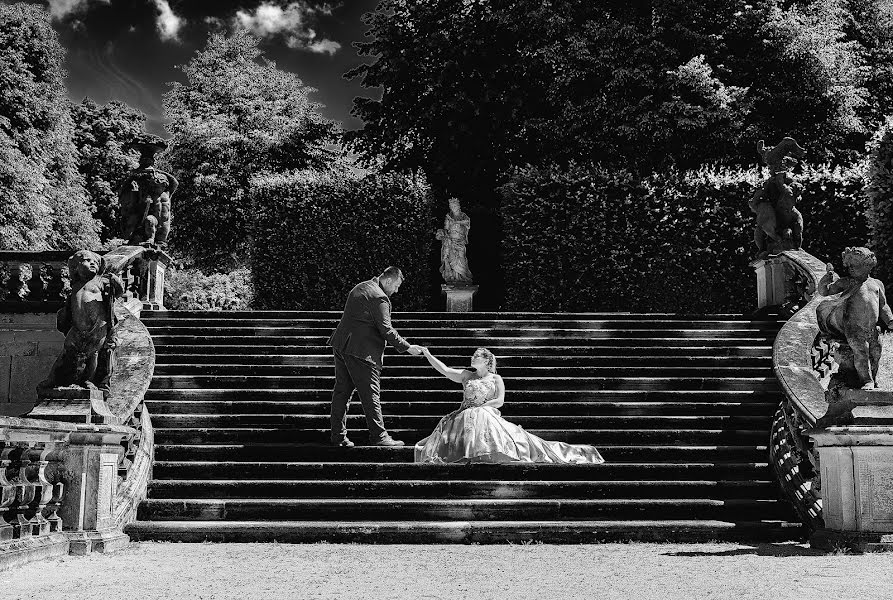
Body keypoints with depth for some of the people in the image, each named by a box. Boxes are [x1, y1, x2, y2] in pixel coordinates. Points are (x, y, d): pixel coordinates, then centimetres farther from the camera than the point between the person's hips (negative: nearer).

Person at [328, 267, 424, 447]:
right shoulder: (380, 298, -14)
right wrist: (407, 348, -11)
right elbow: (386, 329, -18)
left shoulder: (359, 288, 16)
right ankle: (378, 436, 1)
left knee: (342, 391, 11)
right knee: (370, 393, -3)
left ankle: (338, 436, 14)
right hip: (361, 351, -9)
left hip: (341, 345, 9)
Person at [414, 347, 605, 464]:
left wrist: (479, 406, -10)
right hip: (465, 419, 3)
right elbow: (444, 370, 5)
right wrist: (427, 354, -2)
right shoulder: (466, 375, 14)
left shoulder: (496, 379, 8)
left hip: (487, 418, -3)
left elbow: (499, 401, -4)